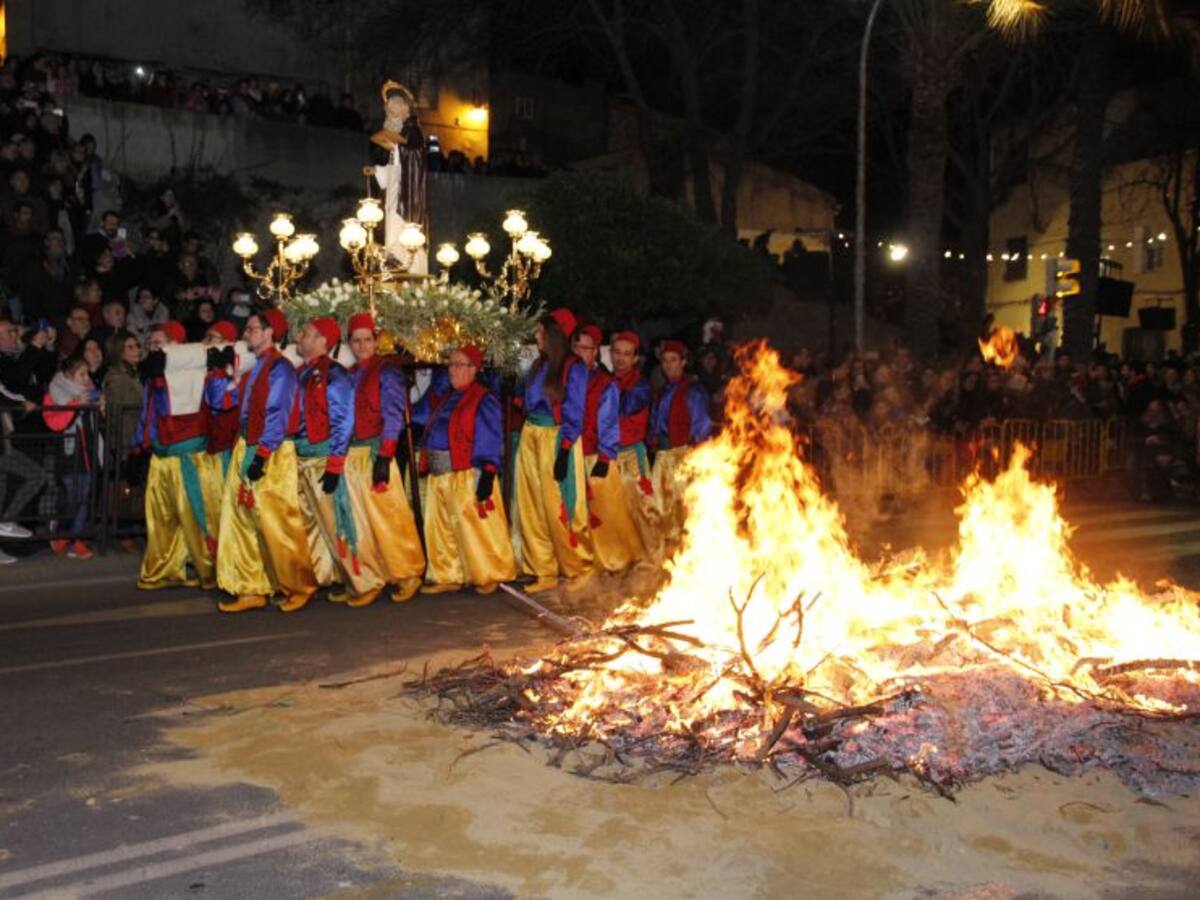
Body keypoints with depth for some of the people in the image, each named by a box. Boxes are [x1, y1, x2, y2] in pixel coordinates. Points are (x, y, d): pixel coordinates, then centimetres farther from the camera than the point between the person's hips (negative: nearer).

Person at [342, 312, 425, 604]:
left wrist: (385, 457, -20)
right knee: (358, 521, 6)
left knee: (388, 517, -5)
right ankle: (371, 580, 13)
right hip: (349, 456, 6)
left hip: (374, 453, -6)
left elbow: (393, 416, -10)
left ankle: (407, 574, 9)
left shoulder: (387, 372, -2)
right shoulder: (347, 375, 16)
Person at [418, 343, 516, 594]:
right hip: (439, 476, 9)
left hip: (467, 476, -8)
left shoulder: (483, 400, -8)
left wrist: (488, 474, -20)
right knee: (440, 528, 12)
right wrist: (428, 467, 16)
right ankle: (447, 576, 22)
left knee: (474, 526, -5)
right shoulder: (447, 399, 17)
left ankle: (489, 575, 8)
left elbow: (490, 440, -14)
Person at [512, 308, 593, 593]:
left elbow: (574, 415, -10)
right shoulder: (538, 365, 12)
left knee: (559, 507, -2)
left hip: (557, 439, -7)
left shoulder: (574, 369, -8)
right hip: (530, 437, 7)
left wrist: (564, 452, -16)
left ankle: (579, 567, 15)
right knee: (531, 507, 6)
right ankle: (545, 573, 13)